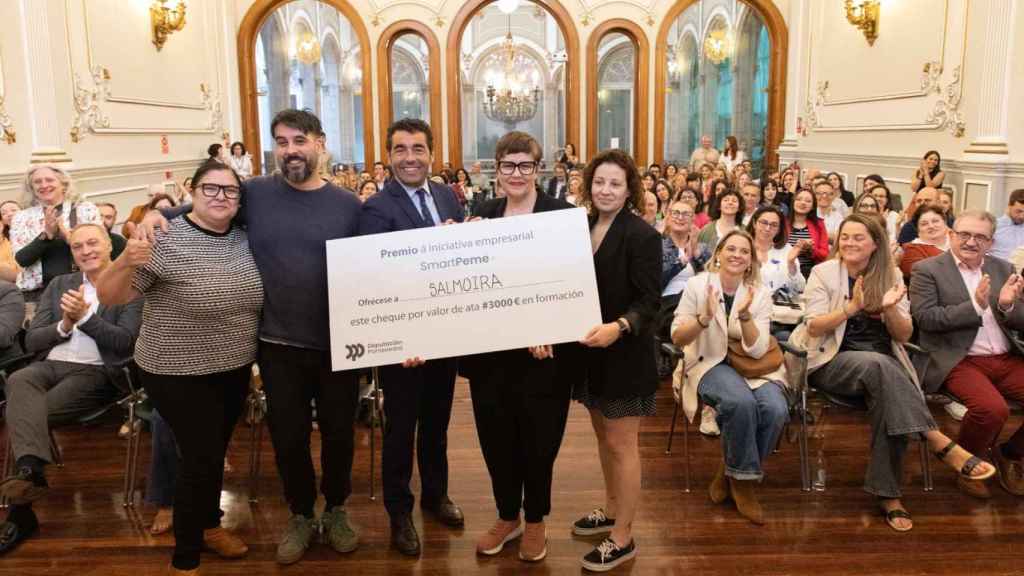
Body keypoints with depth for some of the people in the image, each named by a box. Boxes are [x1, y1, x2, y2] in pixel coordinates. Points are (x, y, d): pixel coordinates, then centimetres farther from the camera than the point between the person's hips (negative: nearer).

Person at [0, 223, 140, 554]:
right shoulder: (59, 285, 21)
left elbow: (125, 342, -6)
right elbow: (31, 341, 14)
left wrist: (85, 316, -17)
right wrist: (64, 325, -6)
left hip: (96, 372, -4)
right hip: (50, 365, 4)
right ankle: (31, 471, -51)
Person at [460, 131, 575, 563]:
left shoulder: (563, 214, -6)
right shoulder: (482, 214, 6)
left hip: (543, 349, -3)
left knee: (538, 438, 11)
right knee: (496, 437, 13)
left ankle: (535, 520, 32)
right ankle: (507, 516, 34)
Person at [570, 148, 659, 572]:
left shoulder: (642, 236, -14)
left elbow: (649, 301, -17)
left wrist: (618, 327, -34)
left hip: (625, 354, -7)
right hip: (591, 351, 7)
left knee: (621, 445, 2)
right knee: (603, 436, 20)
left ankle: (623, 538, 16)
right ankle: (611, 510, 39)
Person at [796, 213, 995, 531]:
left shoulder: (890, 275, 9)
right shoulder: (823, 272, 1)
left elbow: (904, 335, 5)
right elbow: (814, 328, -8)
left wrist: (889, 309, -14)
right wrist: (852, 306, -20)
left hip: (883, 365, 3)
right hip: (833, 361, -2)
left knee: (888, 399, -31)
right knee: (879, 365, -35)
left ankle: (888, 493, -22)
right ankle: (940, 443, -31)